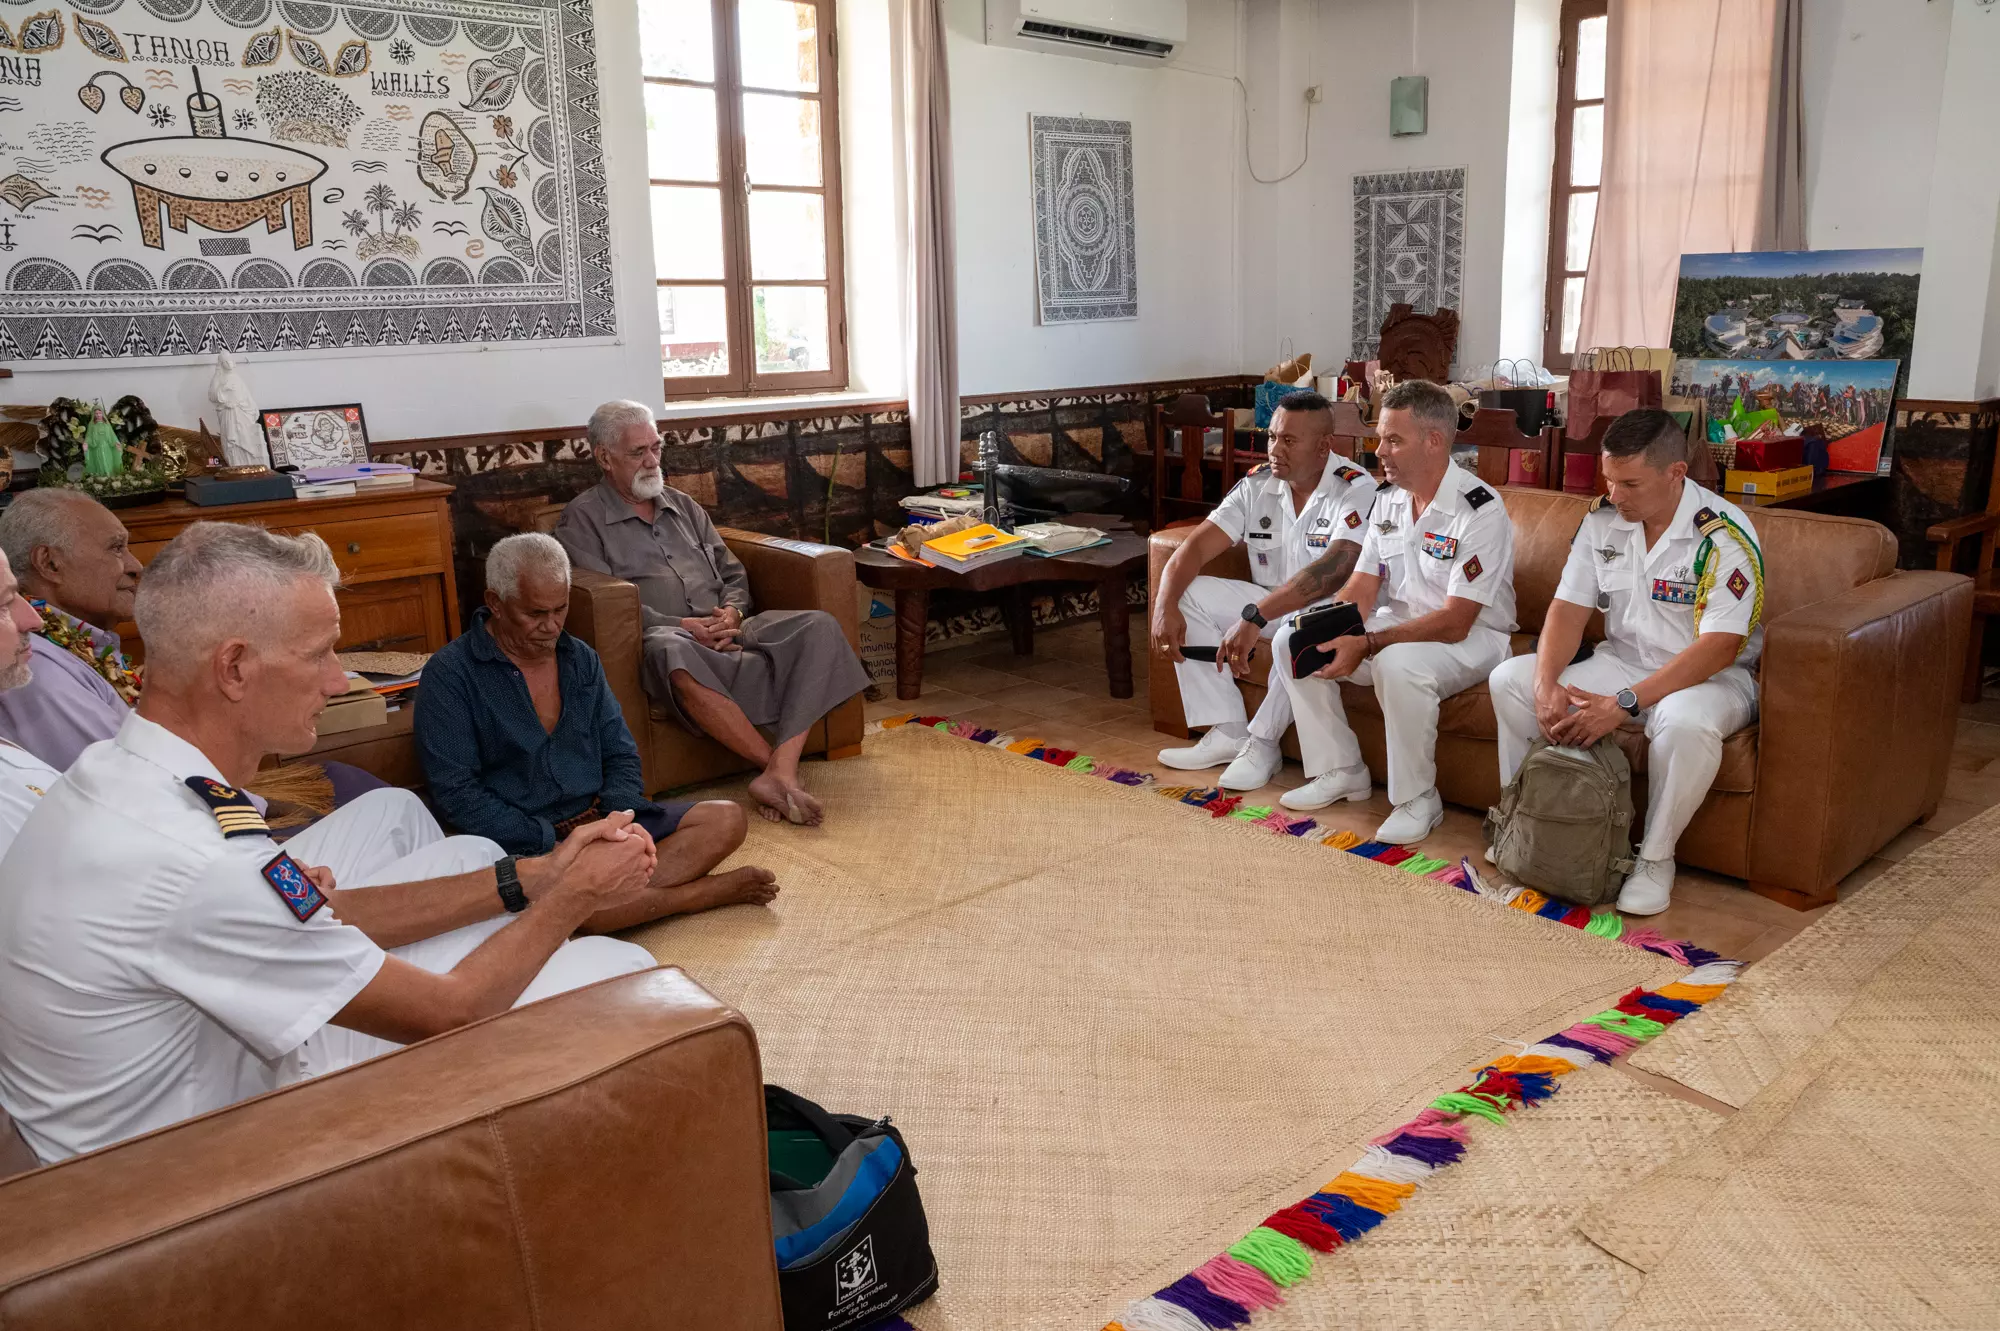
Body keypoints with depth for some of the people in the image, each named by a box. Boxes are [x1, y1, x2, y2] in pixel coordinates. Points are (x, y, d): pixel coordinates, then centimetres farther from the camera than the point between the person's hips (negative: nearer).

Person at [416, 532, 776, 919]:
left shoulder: (580, 658, 13)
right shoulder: (449, 674, -5)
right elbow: (455, 792, -12)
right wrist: (552, 845, -19)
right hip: (522, 844, -5)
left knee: (728, 820, -10)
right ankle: (706, 892, -19)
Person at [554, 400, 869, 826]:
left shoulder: (683, 506, 26)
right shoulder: (582, 519, 7)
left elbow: (733, 572, 22)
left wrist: (732, 612, -2)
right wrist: (681, 626, -17)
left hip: (727, 630, 6)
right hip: (666, 635, -5)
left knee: (819, 627, -20)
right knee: (670, 650, -43)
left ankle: (779, 774, -35)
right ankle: (776, 766, -37)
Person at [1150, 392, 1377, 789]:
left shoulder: (1356, 490, -20)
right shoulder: (1256, 485, -1)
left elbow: (1333, 570, -35)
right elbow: (1195, 547, -5)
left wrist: (1253, 618, -44)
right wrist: (1165, 606, -24)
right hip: (1269, 604, 6)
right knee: (1187, 595, -11)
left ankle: (1262, 742, -19)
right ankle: (1228, 732, -11)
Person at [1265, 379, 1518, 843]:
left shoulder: (1481, 512, -21)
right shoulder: (1388, 498, 4)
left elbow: (1454, 622, -25)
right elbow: (1362, 586, 3)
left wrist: (1367, 644, -30)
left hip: (1471, 637, -8)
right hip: (1396, 623, 8)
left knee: (1398, 662, -39)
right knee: (1289, 640, -8)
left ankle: (1418, 799, -17)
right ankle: (1341, 771, 3)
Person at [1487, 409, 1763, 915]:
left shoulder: (1724, 536, -21)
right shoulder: (1603, 518, -2)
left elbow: (1719, 647, -26)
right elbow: (1569, 608, -4)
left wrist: (1624, 705, -32)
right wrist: (1546, 684, -22)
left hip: (1711, 677, -6)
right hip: (1622, 661, 6)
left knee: (1686, 721, -40)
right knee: (1510, 679, -12)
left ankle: (1656, 859, -17)